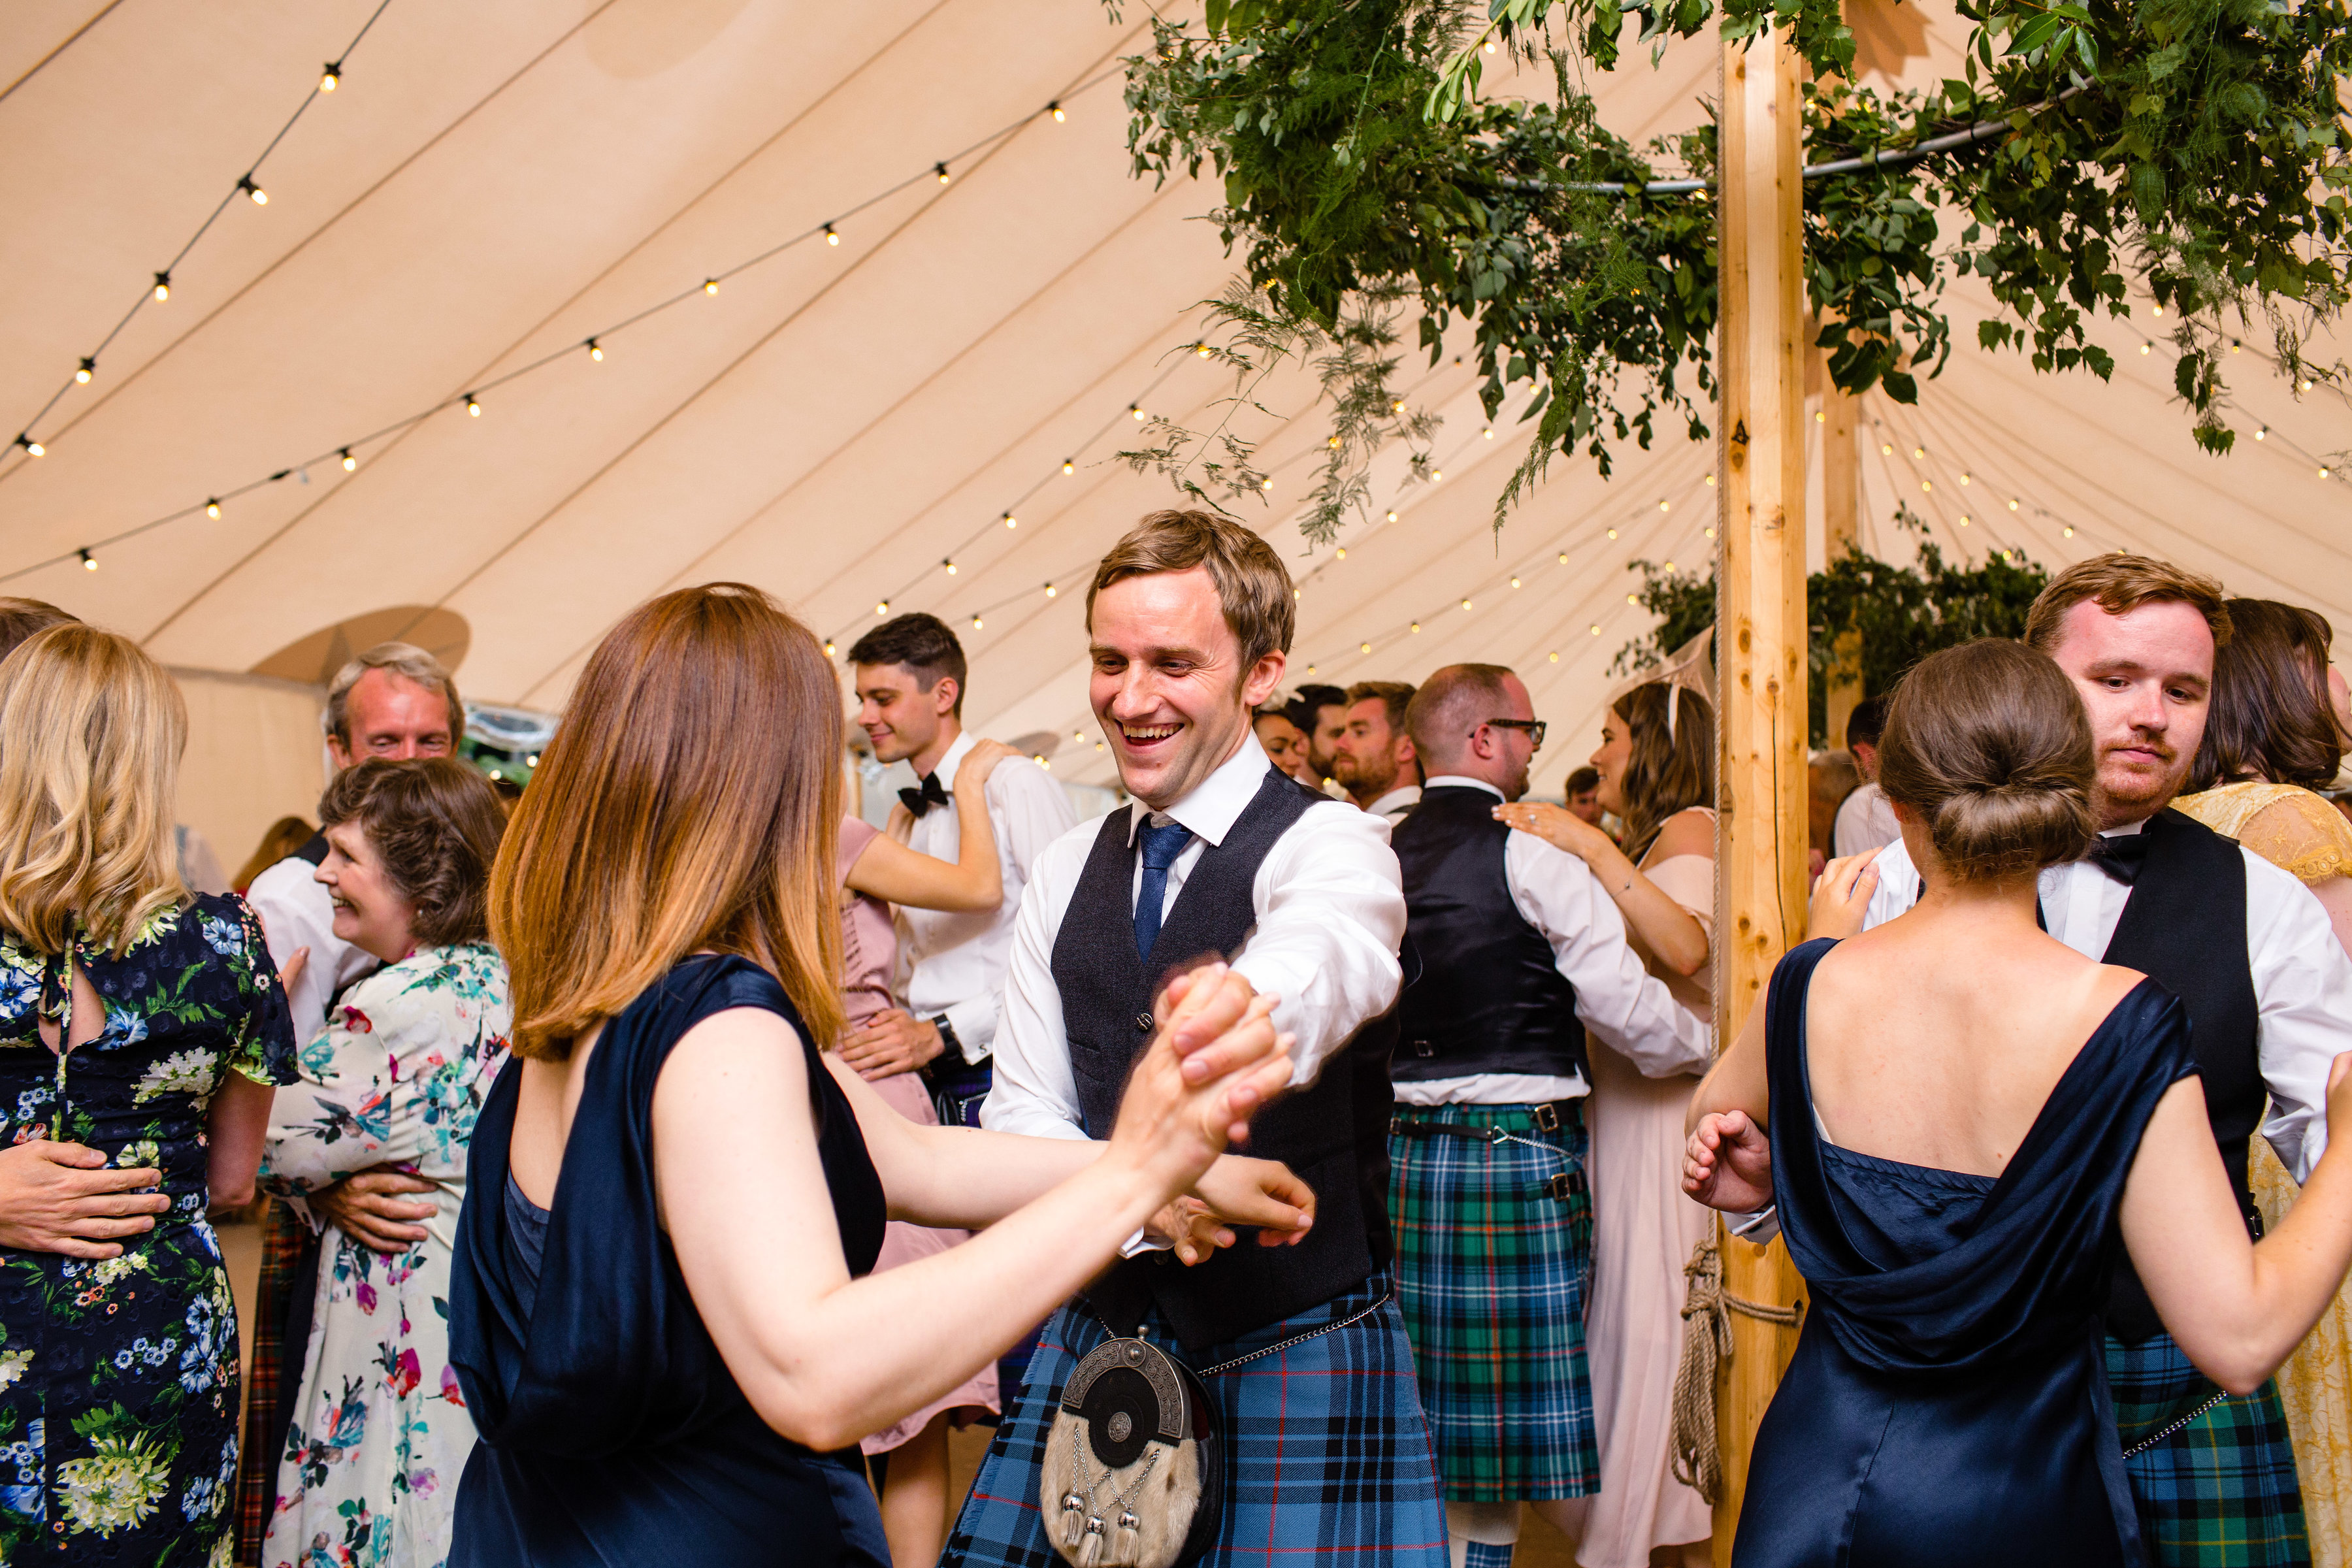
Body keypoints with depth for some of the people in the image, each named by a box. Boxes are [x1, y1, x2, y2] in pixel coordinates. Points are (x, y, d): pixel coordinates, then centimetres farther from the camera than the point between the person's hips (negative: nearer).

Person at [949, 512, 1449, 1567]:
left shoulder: (1330, 846, -11)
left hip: (1296, 1352, -4)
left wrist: (1234, 1014, -60)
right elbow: (1023, 1105, 3)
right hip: (1099, 1334, 5)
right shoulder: (1069, 870, 9)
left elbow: (1313, 969, -36)